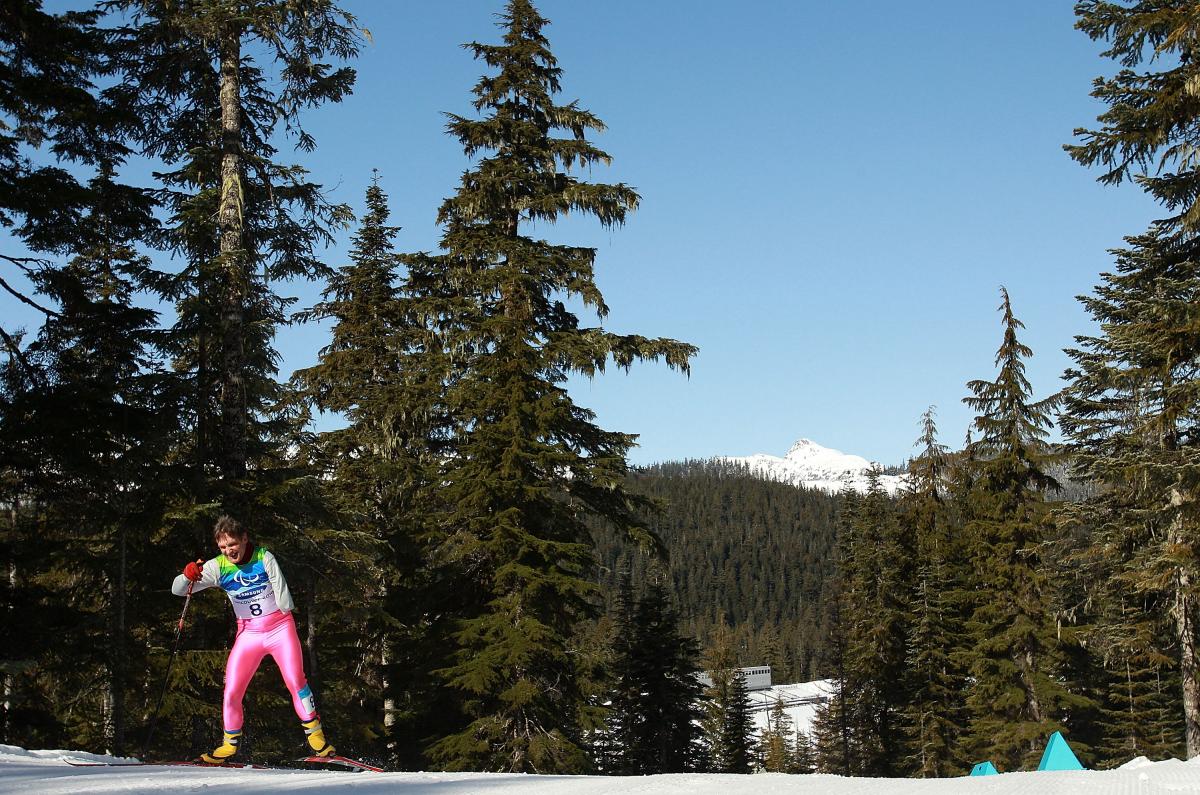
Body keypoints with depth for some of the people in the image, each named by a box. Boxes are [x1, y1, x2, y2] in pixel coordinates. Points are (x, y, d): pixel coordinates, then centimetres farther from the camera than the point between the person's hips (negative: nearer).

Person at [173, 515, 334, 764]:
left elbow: (281, 589, -8)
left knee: (295, 680, -16)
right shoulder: (217, 567, -4)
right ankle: (230, 744, 16)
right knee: (231, 692, -3)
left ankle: (315, 735, -5)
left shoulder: (263, 557, -10)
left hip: (280, 626, -2)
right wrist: (188, 576, -28)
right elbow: (178, 590, -9)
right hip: (248, 633, 3)